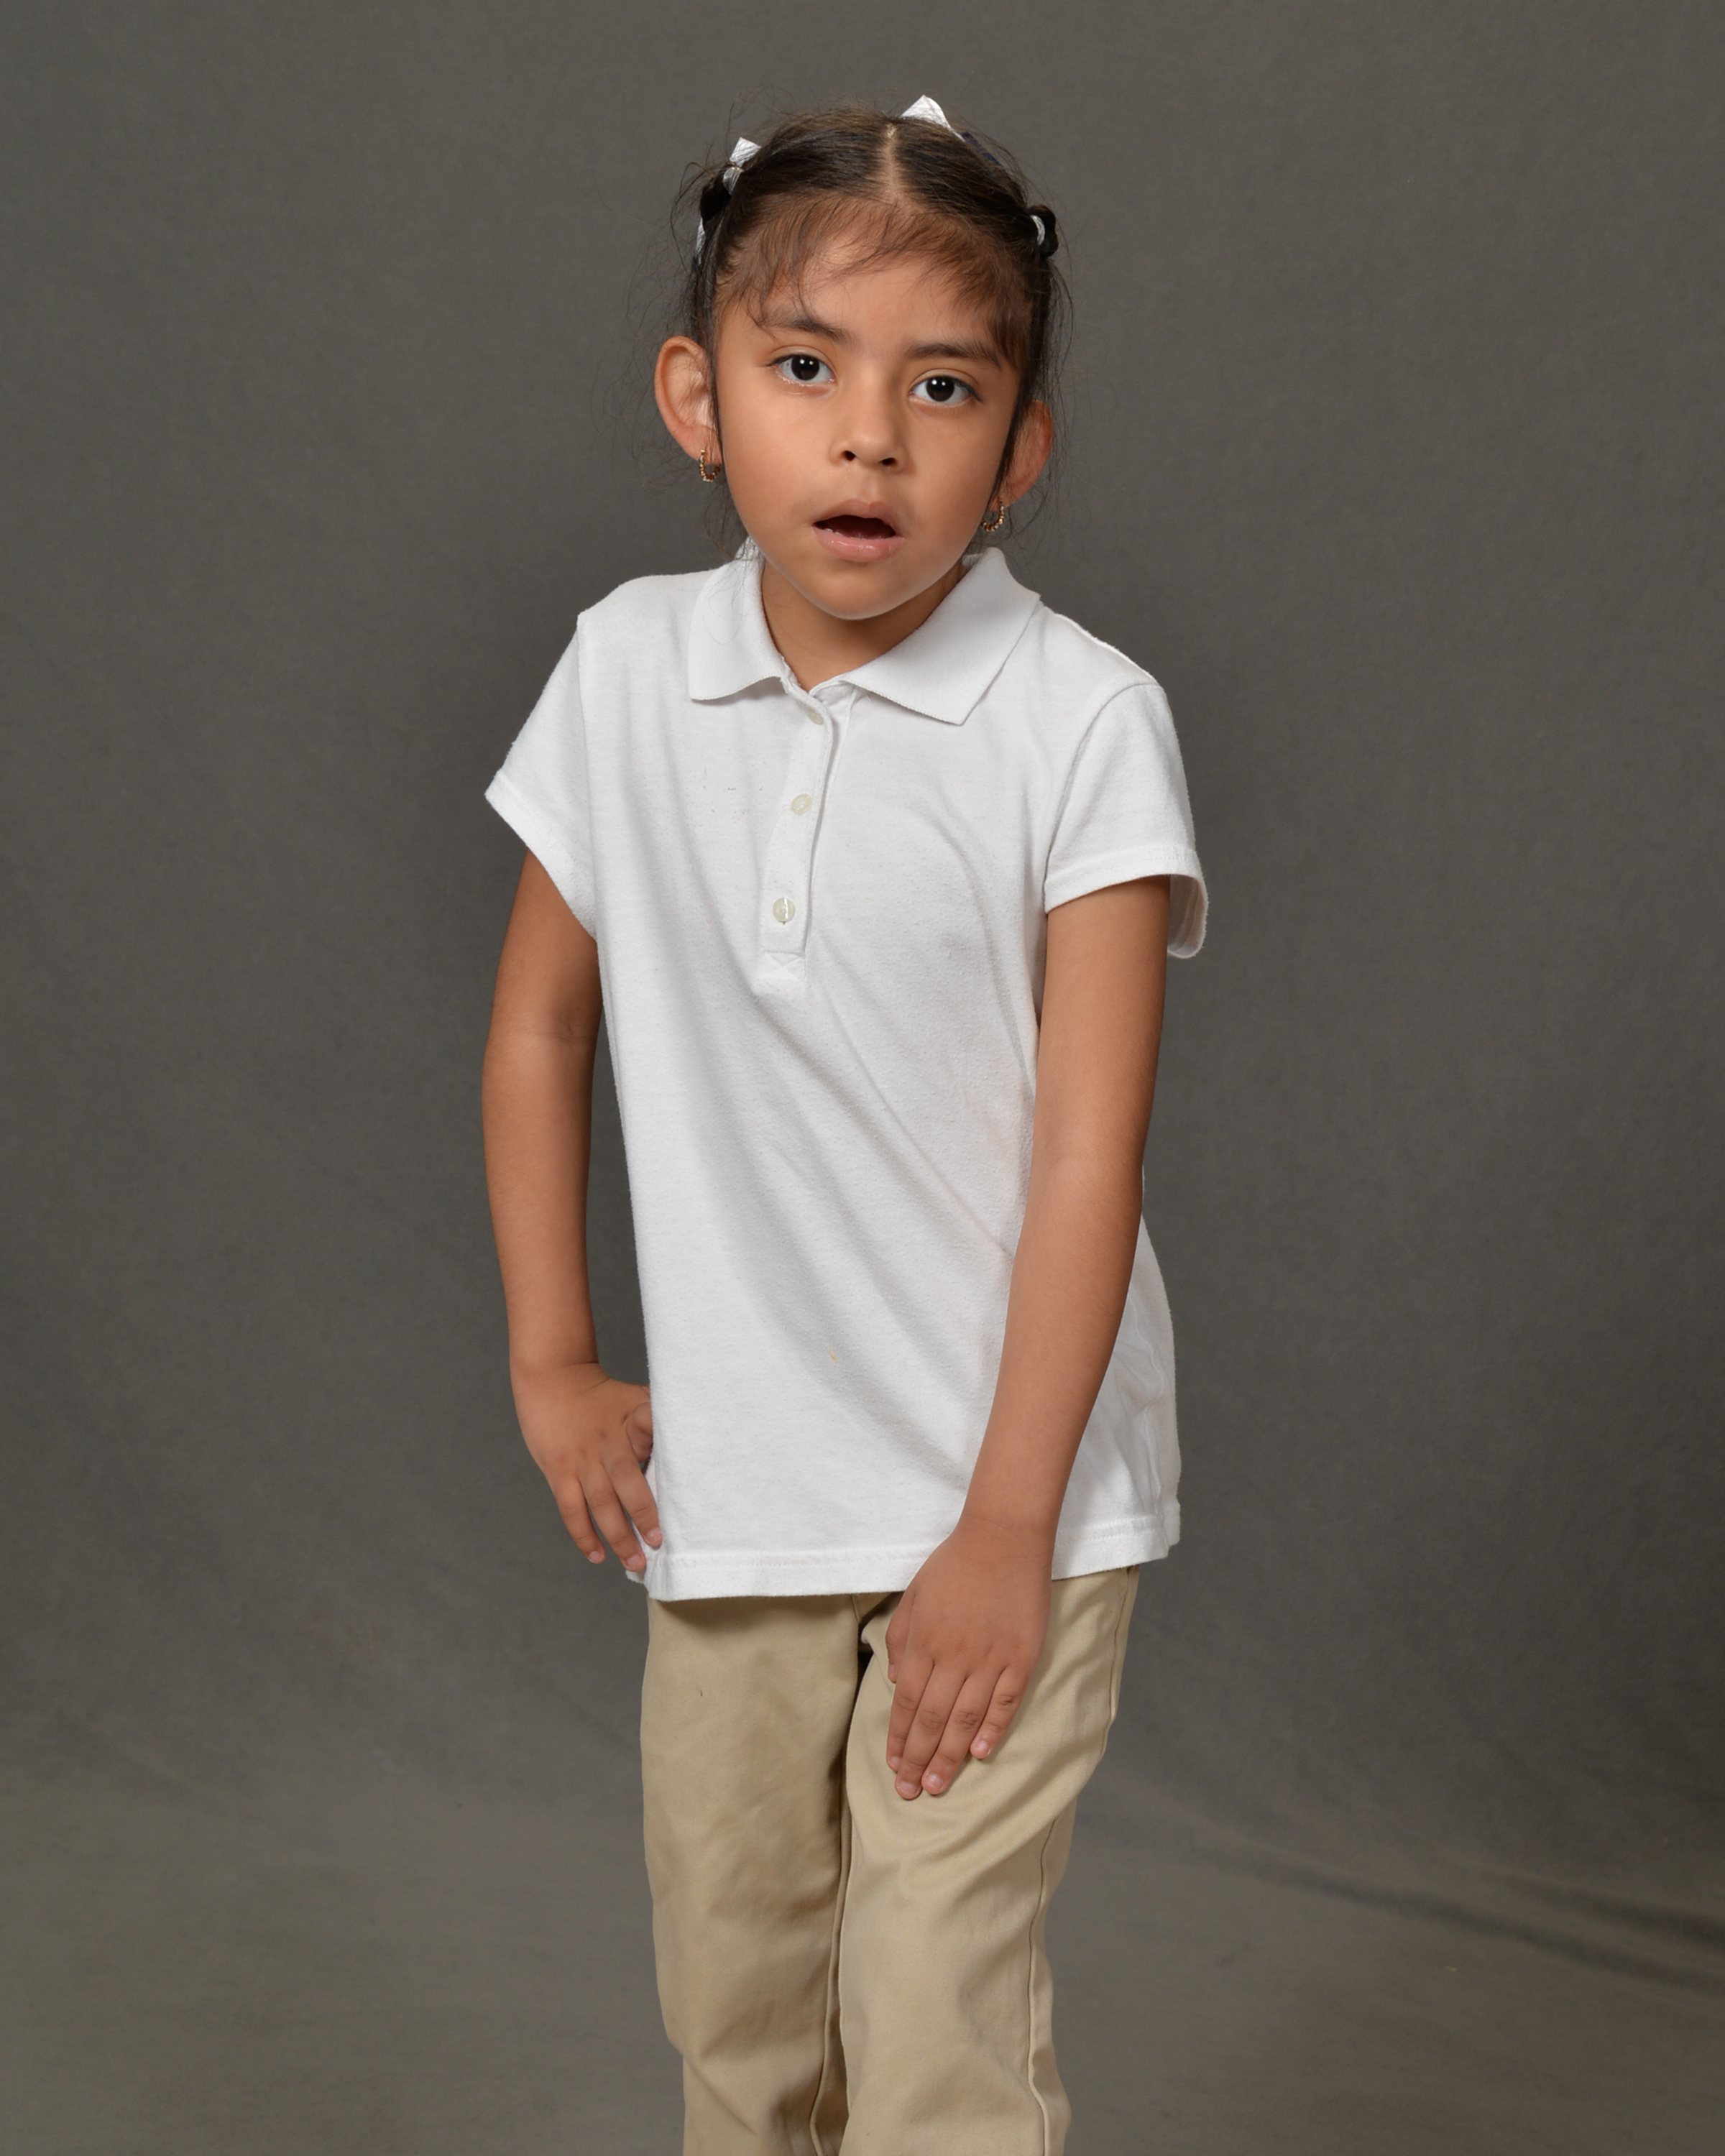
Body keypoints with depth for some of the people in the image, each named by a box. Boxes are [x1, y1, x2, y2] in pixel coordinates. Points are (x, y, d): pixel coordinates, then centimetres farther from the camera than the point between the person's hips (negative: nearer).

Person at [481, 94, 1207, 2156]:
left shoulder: (1082, 720, -15)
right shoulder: (629, 671, -2)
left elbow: (1089, 1151, -14)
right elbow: (540, 1020, 11)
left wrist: (1004, 1531, -13)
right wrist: (550, 1362, 8)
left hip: (1004, 1500, -4)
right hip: (730, 1496, 4)